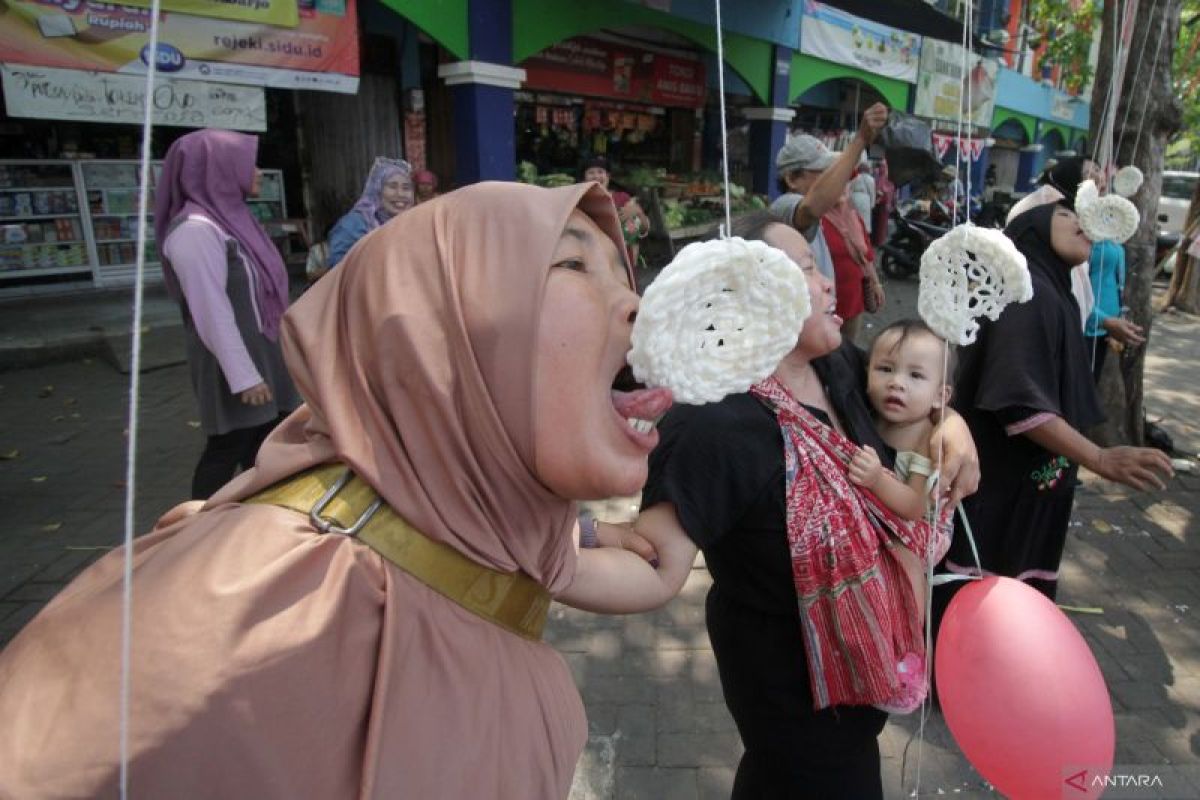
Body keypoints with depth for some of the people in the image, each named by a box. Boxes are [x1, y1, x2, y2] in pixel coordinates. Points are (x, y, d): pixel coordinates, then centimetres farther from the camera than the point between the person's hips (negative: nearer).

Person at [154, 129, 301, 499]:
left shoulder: (230, 217, 10)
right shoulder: (195, 229, -18)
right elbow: (211, 310, -22)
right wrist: (242, 375, -22)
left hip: (257, 354, 9)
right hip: (232, 361, -9)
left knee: (264, 446, 16)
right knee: (227, 449, 2)